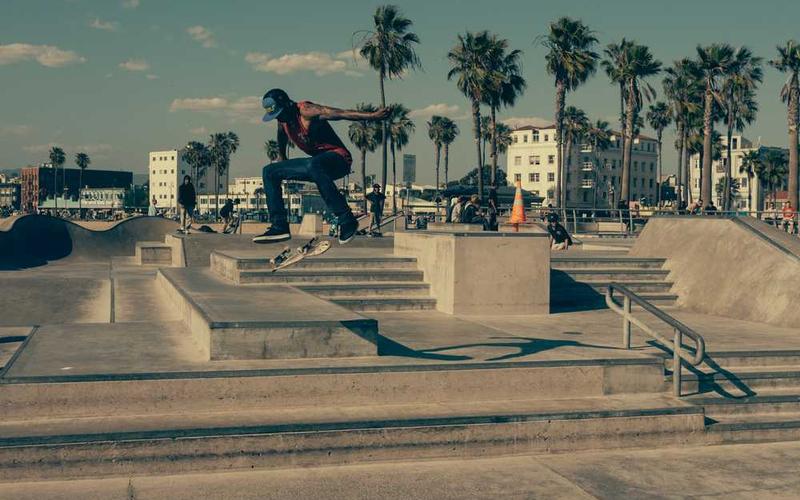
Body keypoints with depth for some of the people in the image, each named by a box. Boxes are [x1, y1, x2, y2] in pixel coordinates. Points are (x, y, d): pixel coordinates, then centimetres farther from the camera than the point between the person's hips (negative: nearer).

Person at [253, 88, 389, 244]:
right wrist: (281, 157, 44)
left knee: (314, 165, -43)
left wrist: (373, 115, -36)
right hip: (316, 163, 9)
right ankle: (279, 227, -1)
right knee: (269, 172, 6)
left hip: (338, 158, -9)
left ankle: (347, 220, -36)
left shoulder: (306, 110, -19)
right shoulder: (283, 118, 5)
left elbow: (341, 113, -29)